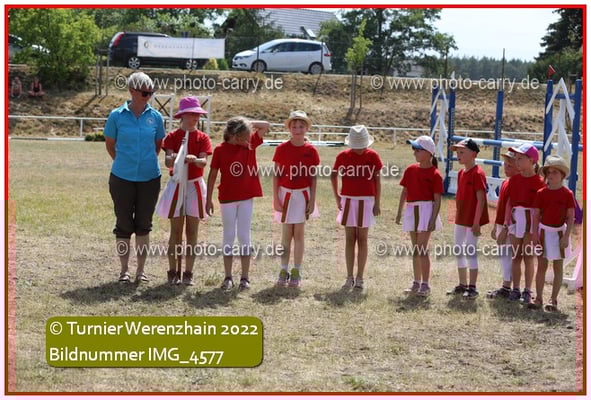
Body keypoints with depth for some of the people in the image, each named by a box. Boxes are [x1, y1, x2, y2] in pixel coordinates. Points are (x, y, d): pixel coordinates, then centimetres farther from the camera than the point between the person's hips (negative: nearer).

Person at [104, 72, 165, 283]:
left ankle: (141, 269, 19)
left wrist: (147, 161, 12)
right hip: (122, 178, -2)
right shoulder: (117, 115, -5)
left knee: (144, 225, 9)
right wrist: (123, 162, 11)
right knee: (124, 224, 7)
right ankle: (124, 270, 17)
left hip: (149, 178, 2)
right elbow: (110, 144, 7)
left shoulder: (155, 117, 0)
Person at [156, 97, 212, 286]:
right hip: (176, 185, -1)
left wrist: (194, 160, -34)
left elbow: (204, 162, -12)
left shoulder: (202, 138, 2)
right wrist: (172, 159, -36)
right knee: (176, 231, 2)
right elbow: (167, 161, -12)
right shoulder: (172, 137, 0)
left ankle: (188, 273, 7)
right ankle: (174, 272, 7)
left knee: (192, 231, 2)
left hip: (195, 186, 1)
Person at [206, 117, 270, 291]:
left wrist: (247, 124, -6)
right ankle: (228, 277, 10)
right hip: (227, 198, -1)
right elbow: (213, 175, -1)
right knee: (229, 236, 5)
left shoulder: (250, 144, 0)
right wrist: (208, 199, -2)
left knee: (244, 236, 3)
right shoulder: (220, 149, -6)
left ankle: (245, 277, 7)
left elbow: (265, 125, 3)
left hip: (246, 197, 1)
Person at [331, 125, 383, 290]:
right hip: (348, 201, 1)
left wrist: (377, 203, -1)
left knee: (362, 239, 1)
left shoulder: (372, 156, -3)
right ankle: (349, 278, 7)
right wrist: (337, 197, 10)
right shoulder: (343, 156, 1)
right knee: (349, 239, 3)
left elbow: (377, 180, 1)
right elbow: (333, 175, 15)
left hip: (366, 201, -1)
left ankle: (359, 278, 5)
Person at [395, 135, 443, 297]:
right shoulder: (411, 170, 9)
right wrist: (400, 212, 12)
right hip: (411, 210, 6)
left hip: (426, 210, -6)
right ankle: (416, 283, 20)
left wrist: (433, 219, -16)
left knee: (422, 249, -9)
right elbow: (405, 191, 14)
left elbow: (437, 199, -10)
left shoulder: (434, 174, -8)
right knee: (415, 249, 12)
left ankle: (425, 285, -4)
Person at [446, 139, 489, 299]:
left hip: (472, 220, -9)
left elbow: (481, 199, -18)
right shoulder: (461, 173, 10)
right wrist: (458, 216, 15)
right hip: (461, 220, 9)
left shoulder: (477, 174, -16)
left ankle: (472, 287, 3)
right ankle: (462, 285, 23)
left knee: (470, 251, -5)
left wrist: (476, 222, -20)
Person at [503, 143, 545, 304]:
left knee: (528, 256, 2)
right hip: (515, 219, 4)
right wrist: (506, 222, 5)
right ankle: (516, 289, 15)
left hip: (531, 220, -4)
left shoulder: (539, 182, -7)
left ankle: (527, 291, 9)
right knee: (516, 256, 8)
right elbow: (509, 202, 8)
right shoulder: (514, 179, 6)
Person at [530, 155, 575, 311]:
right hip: (544, 231, 2)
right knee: (541, 266, 6)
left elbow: (571, 217, -6)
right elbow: (536, 215, 1)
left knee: (558, 267, 3)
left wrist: (566, 236, -12)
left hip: (559, 233, -2)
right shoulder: (541, 193, 0)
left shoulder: (567, 194, -6)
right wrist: (535, 234, -5)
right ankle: (539, 298, 12)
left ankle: (553, 300, 8)